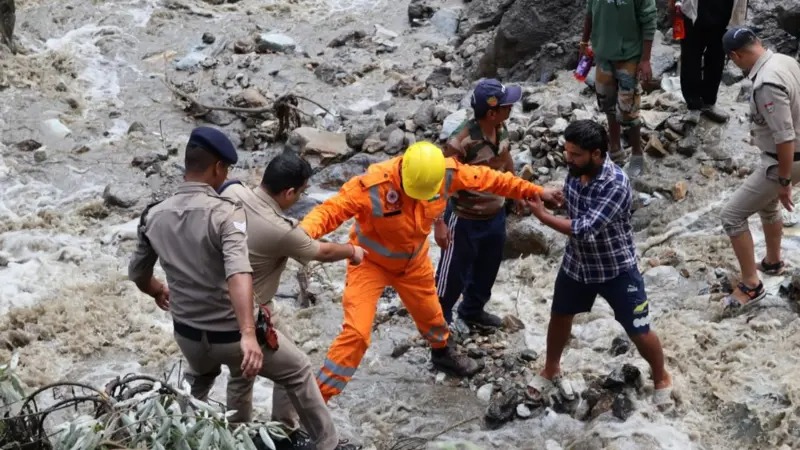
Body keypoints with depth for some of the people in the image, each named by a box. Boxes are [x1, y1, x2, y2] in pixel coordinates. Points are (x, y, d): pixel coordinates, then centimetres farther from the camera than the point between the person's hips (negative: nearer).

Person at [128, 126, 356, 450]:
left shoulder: (154, 216, -3)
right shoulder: (226, 213, -21)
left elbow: (138, 274, 12)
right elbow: (238, 273, -36)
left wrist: (158, 292, 35)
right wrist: (248, 335, -45)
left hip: (187, 333, 5)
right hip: (230, 333, -5)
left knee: (198, 382, 39)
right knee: (298, 373, 18)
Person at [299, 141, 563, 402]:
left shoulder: (448, 173, -23)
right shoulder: (372, 185, -38)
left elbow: (487, 179, -8)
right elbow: (329, 211, -39)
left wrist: (534, 191, 1)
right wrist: (302, 233, -60)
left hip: (413, 260, 5)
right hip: (370, 262, -5)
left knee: (430, 313, 26)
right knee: (356, 332, -15)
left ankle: (442, 353, 59)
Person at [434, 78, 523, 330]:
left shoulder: (501, 128, -8)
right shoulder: (462, 141, -32)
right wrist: (439, 223, -23)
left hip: (496, 214, 8)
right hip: (466, 220, -7)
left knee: (487, 269, 26)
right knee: (454, 274, 9)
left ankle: (473, 311, 49)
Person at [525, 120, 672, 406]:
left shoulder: (616, 184, -34)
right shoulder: (575, 170, -11)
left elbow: (585, 229, -37)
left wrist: (543, 216, -31)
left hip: (616, 269, -6)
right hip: (577, 263, 6)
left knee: (639, 332, 5)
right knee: (559, 316, 22)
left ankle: (661, 379, 33)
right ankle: (551, 369, 48)